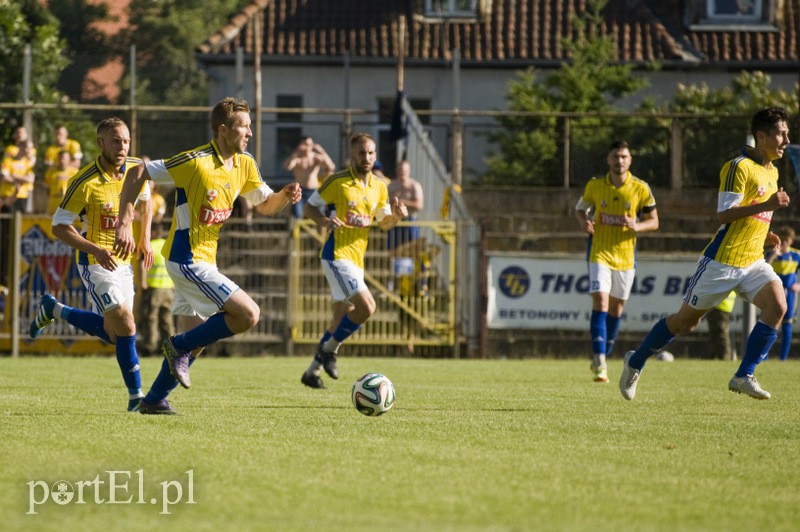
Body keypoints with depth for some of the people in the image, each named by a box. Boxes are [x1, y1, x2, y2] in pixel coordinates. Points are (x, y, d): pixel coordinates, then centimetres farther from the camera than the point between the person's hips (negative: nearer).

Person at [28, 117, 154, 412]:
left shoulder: (136, 169, -2)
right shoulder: (84, 182, -20)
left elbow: (145, 199, 21)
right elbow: (59, 226, -14)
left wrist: (145, 239, 11)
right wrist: (96, 250, -26)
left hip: (123, 260, 7)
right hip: (96, 262, -7)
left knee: (112, 332, 12)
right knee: (125, 326, -21)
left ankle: (53, 310, 32)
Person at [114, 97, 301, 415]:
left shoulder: (244, 165, 5)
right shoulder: (196, 162, -19)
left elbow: (265, 205, 15)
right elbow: (138, 174, -17)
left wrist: (285, 196, -9)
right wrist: (125, 224, -22)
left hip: (204, 258, 9)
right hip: (188, 258, -9)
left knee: (194, 337, 14)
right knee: (248, 314, -15)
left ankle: (154, 399, 22)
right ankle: (179, 346, -2)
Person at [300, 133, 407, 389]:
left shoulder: (379, 187, 10)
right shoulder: (337, 182, -9)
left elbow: (383, 223, 17)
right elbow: (310, 207, -1)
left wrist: (396, 216, -5)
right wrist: (324, 221, -21)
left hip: (357, 259, 8)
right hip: (337, 255, -8)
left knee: (342, 321, 11)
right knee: (366, 306, -21)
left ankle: (312, 371, 23)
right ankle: (329, 349, -2)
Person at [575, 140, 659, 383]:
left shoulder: (640, 189, -5)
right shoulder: (595, 185, -3)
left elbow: (654, 221, 2)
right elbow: (580, 208, 13)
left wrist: (636, 226, -20)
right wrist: (584, 222, -11)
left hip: (625, 255, 1)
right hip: (600, 252, -1)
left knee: (616, 307, 9)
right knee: (600, 301, -16)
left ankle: (602, 358, 25)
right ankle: (600, 363, -22)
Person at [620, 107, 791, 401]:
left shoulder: (772, 172, 13)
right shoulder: (739, 167, -15)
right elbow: (724, 214, -24)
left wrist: (765, 234, 9)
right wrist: (767, 205, -31)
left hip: (752, 261, 7)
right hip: (722, 261, -7)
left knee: (777, 306, -17)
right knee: (685, 320, 4)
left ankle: (744, 376, -11)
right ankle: (635, 362, 25)